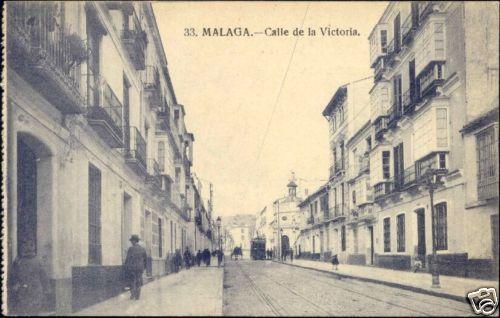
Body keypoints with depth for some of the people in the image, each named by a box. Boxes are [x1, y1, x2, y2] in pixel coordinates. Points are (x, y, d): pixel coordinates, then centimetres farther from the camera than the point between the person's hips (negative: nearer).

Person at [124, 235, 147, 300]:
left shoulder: (131, 249, -11)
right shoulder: (142, 249, 2)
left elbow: (128, 259, -11)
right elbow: (145, 259, 8)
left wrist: (126, 267, 0)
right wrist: (143, 267, 19)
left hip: (131, 268, -3)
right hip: (140, 268, 3)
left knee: (132, 281, 13)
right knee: (138, 282, 8)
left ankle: (132, 295, 9)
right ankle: (137, 296, 7)